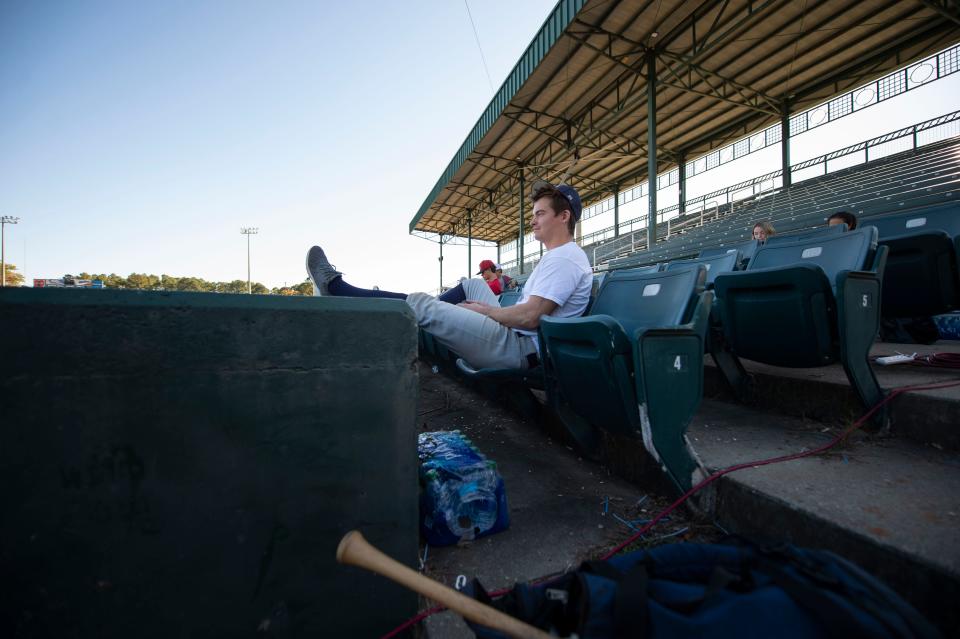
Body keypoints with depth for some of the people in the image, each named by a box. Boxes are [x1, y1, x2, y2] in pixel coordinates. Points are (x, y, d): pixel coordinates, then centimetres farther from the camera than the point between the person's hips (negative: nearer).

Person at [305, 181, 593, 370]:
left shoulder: (564, 260, -14)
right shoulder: (561, 257, 20)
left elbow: (529, 317, -24)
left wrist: (485, 310, -8)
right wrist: (486, 309, 9)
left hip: (519, 348, -10)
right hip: (517, 340, 10)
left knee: (420, 305, -11)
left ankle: (335, 288, 4)